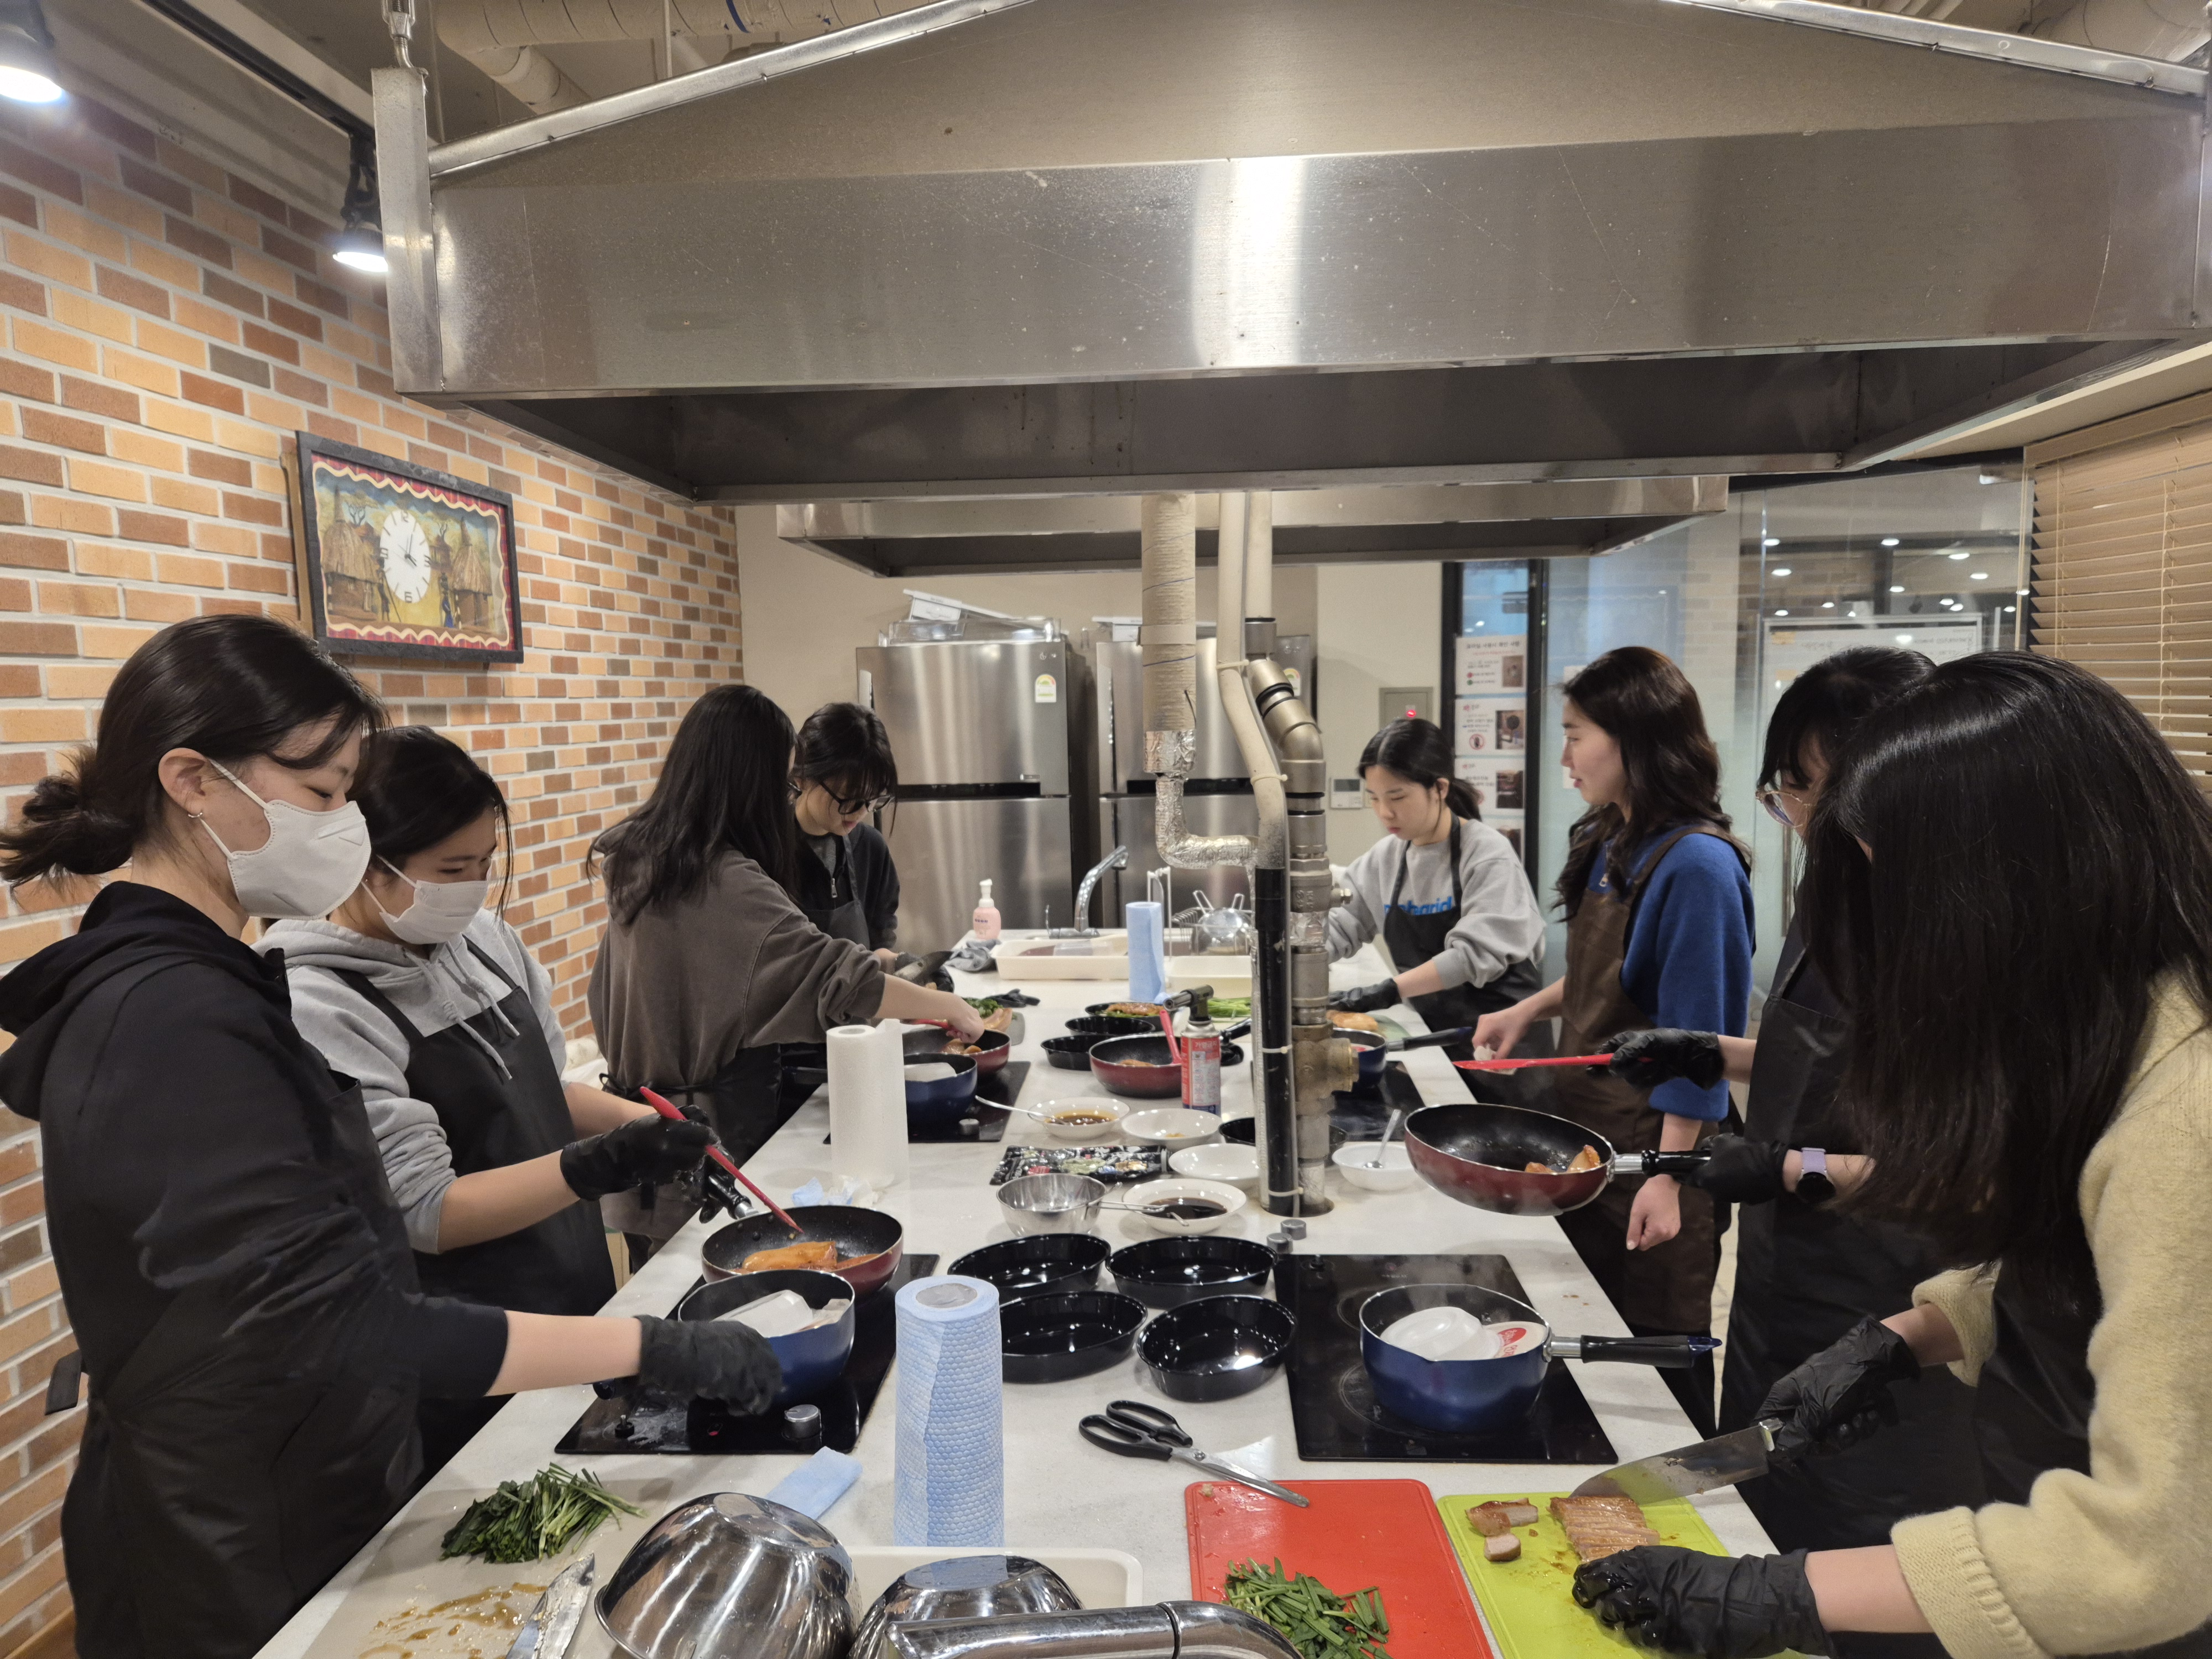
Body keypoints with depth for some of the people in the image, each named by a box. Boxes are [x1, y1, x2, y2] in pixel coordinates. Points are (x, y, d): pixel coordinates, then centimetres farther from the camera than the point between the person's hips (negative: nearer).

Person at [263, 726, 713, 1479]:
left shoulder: (483, 937, -1)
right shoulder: (322, 1008, -21)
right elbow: (425, 1213, -22)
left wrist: (636, 1120, -6)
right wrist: (599, 1166, -33)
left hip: (580, 1301, 7)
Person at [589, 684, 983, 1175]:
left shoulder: (632, 851, -1)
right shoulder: (729, 884, -28)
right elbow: (838, 978, -31)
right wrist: (948, 1006, -21)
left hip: (640, 1097, 8)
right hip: (724, 1114, -8)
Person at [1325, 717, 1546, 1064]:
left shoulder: (1488, 854, -11)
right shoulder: (1385, 857, 8)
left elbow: (1476, 954, -20)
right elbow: (1339, 924, 10)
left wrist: (1389, 991, -26)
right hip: (1430, 1029, 6)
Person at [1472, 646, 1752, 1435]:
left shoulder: (1696, 865, -21)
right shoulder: (1608, 844, 6)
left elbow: (1699, 1038, -20)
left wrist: (1669, 1177, -20)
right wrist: (1531, 1008, 7)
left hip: (1652, 1142, -8)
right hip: (1583, 1122, 8)